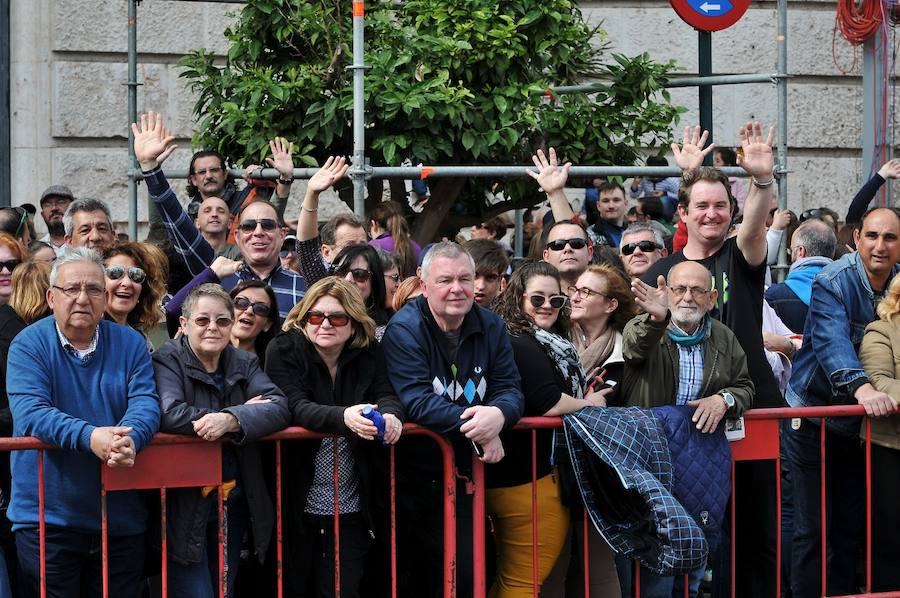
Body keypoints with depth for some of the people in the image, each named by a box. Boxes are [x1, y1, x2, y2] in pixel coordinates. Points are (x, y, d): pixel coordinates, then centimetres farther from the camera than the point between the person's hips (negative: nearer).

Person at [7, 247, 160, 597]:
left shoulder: (130, 345, 5)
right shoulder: (29, 345, -4)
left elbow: (145, 404, -6)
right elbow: (30, 413, -17)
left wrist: (130, 438, -30)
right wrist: (89, 436, -33)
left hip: (121, 517, 3)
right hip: (46, 518, -3)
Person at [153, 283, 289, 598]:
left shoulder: (245, 363, 8)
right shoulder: (167, 361, -7)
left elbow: (279, 407, -8)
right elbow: (170, 414, -25)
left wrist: (231, 419, -28)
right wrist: (246, 412, -18)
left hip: (234, 503, 5)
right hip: (185, 506, -5)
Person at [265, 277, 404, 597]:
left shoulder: (369, 353, 3)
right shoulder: (284, 350, -8)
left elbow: (387, 395, -8)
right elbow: (295, 407, -21)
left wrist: (390, 414, -34)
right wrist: (343, 417, -41)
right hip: (298, 502, -2)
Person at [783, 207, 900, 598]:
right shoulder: (832, 282, -17)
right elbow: (832, 341, -32)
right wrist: (860, 387, -48)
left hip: (862, 419, 5)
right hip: (813, 415, -5)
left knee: (852, 526, 12)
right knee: (814, 528, -2)